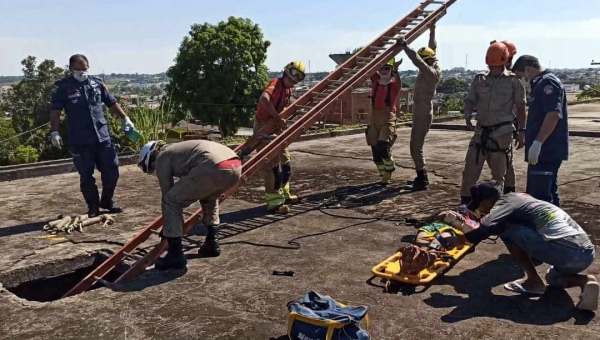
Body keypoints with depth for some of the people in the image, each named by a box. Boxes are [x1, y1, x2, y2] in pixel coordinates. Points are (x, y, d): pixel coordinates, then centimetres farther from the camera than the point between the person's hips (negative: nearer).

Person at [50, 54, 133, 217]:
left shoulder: (97, 83, 8)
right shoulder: (63, 87, -2)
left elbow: (112, 103, 15)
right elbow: (55, 111, -7)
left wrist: (125, 118, 9)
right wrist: (55, 132, -18)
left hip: (103, 137, 3)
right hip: (80, 141, -3)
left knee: (111, 171, 8)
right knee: (86, 177, 5)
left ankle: (107, 201, 28)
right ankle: (93, 207, 19)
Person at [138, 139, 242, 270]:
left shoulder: (161, 158, 16)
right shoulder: (177, 149, 41)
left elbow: (166, 194, 17)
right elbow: (186, 189, 50)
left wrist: (165, 228, 29)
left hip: (214, 168, -9)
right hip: (236, 166, 9)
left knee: (171, 201, 7)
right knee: (209, 198, 37)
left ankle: (175, 256, 8)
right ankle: (212, 244, 34)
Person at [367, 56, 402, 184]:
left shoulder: (394, 84, -3)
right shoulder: (375, 81, 9)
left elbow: (398, 82, -26)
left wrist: (395, 70, -42)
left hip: (388, 117, -5)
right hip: (374, 117, 5)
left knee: (383, 146, -19)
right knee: (375, 148, 6)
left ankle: (389, 168, 7)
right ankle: (384, 174, 21)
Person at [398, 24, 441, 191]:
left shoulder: (431, 73, -16)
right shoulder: (432, 69, 10)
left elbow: (417, 60, -31)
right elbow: (432, 50, 24)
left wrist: (405, 45, -28)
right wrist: (432, 32, 31)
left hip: (423, 114, -10)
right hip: (420, 113, 10)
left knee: (416, 147, -11)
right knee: (416, 147, 13)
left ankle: (422, 181, -7)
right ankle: (421, 178, 19)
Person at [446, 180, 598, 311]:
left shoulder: (506, 203, -2)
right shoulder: (518, 198, 23)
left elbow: (486, 229, -20)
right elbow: (491, 225, 37)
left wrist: (456, 240, -6)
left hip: (567, 252, -9)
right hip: (587, 252, 9)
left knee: (506, 229, 0)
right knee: (553, 278, 37)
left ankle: (534, 282, 5)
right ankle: (586, 281, 5)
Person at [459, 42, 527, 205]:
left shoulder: (513, 81, -1)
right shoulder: (480, 79, 6)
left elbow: (520, 107, 1)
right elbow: (470, 100, 9)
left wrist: (521, 131, -2)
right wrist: (467, 117, -11)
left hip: (503, 132, -2)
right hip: (481, 131, 3)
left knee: (498, 173, 6)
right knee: (470, 169, 2)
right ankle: (464, 204, 12)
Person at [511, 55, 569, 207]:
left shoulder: (548, 82, -13)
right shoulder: (542, 83, 18)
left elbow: (553, 115, -25)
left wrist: (537, 142, -27)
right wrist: (530, 138, 27)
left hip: (546, 150, -10)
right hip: (546, 150, 10)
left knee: (539, 197, -9)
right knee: (547, 194, 16)